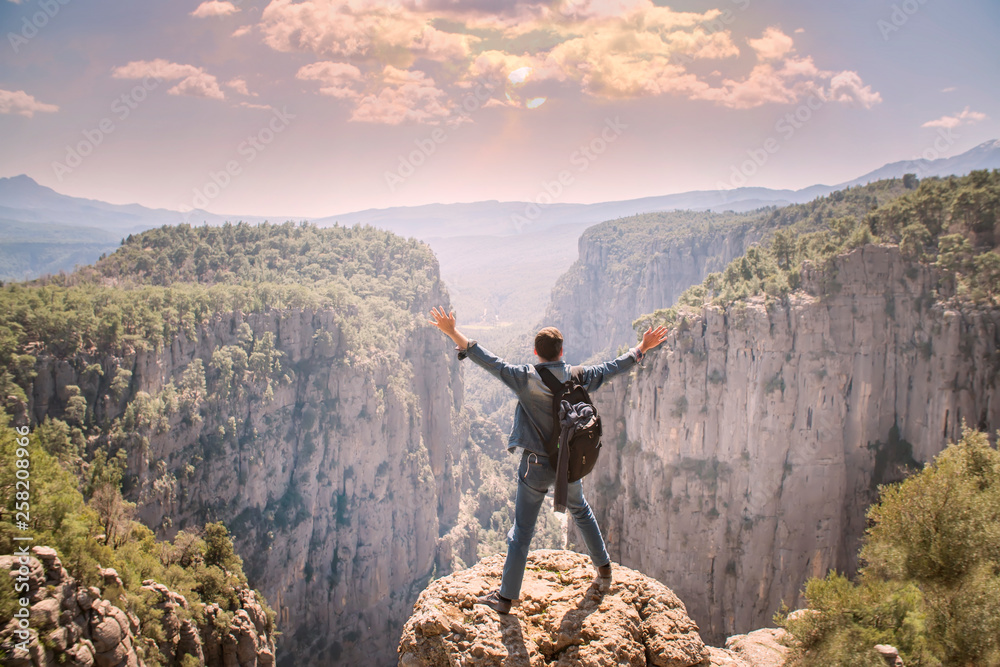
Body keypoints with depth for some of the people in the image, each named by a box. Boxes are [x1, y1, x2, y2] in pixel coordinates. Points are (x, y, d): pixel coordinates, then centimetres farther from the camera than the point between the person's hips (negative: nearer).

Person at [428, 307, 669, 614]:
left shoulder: (526, 379, -17)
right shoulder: (578, 378, -6)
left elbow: (489, 362, -20)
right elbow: (613, 367, 6)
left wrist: (453, 332, -17)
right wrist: (643, 347, 21)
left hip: (536, 466, -4)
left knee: (522, 532, 3)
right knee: (581, 510, 30)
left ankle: (506, 597, 9)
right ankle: (603, 566, 44)